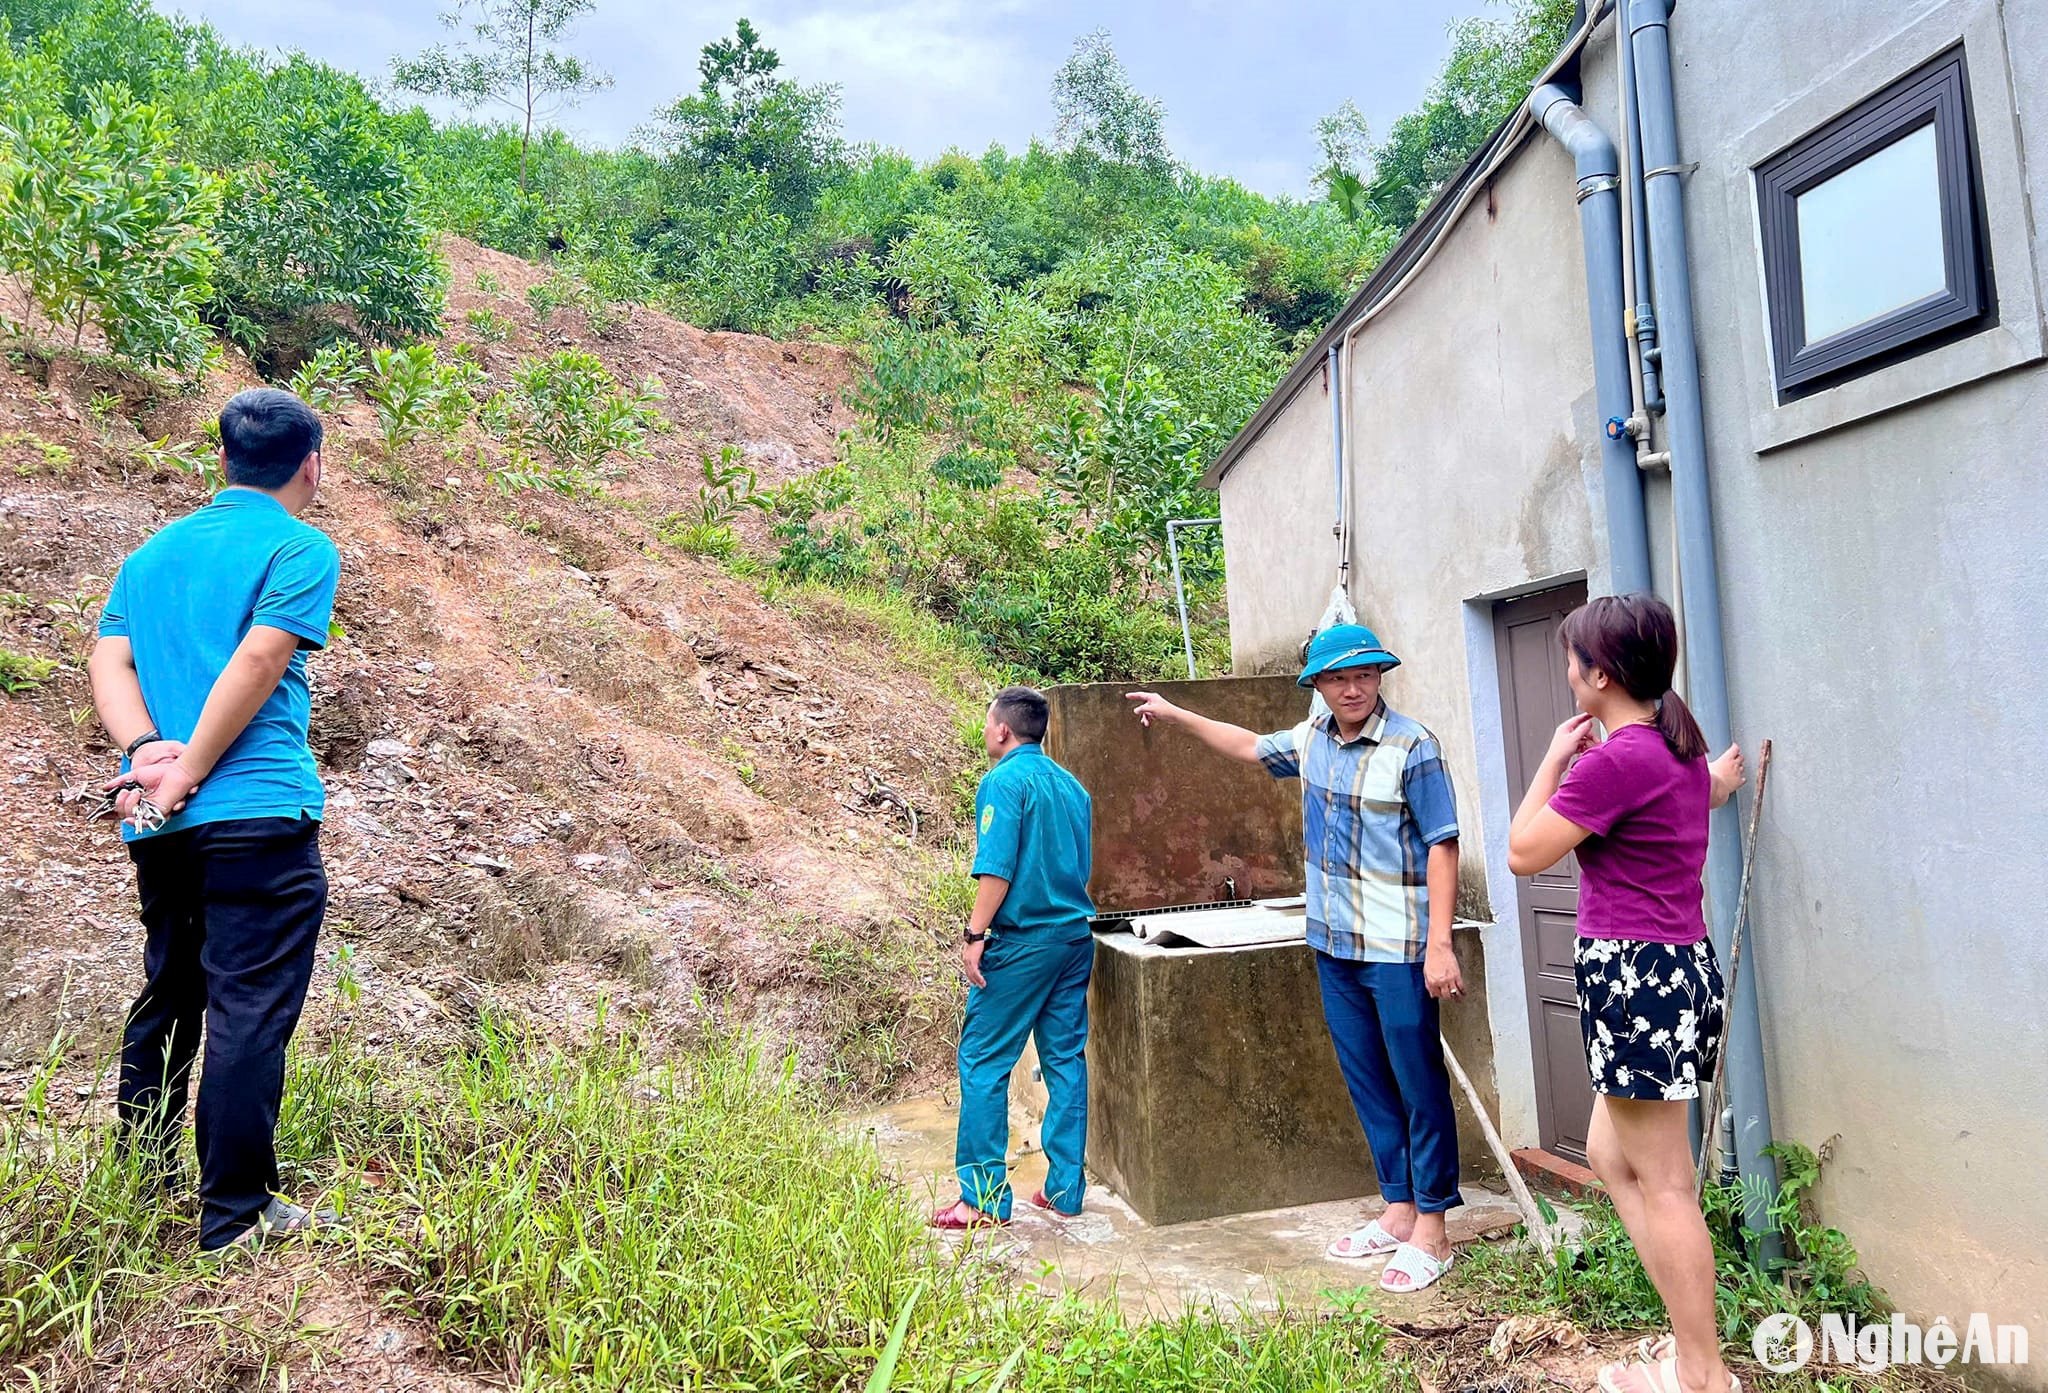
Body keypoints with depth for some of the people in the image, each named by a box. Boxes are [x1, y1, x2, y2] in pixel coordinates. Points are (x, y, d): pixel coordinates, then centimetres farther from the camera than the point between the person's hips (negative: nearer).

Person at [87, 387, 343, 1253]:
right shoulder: (301, 549, -4)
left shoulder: (151, 552, 17)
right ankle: (236, 1216, 5)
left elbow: (108, 659, 6)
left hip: (157, 824, 8)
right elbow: (258, 662, -16)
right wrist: (191, 772, -12)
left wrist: (146, 751, -6)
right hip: (258, 815, -7)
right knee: (249, 1014, -2)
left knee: (166, 1000, 20)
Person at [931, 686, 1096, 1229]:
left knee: (983, 1061, 1)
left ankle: (984, 1197, 5)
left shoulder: (1004, 782, -11)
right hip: (1076, 938, 8)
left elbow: (996, 869, -18)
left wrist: (975, 935, -14)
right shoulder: (1071, 784, 12)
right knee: (1066, 1059, 12)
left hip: (1022, 941, -8)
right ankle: (1065, 1189, 19)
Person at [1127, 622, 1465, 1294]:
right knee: (1367, 1084, 14)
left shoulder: (1411, 747, -13)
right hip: (1334, 945, 7)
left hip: (1398, 950, -7)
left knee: (1420, 1086, 2)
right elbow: (1251, 746, 26)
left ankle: (1431, 1231, 13)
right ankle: (1398, 1209, 27)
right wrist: (1177, 716, 30)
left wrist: (1439, 944, -20)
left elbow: (1442, 847, -15)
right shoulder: (1312, 740, 7)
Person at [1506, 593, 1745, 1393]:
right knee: (1612, 1156, 19)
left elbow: (1524, 853, -12)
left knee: (1662, 1182, 0)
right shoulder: (1681, 750, 12)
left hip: (1633, 971, -10)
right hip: (1680, 964, 10)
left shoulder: (1615, 759, -18)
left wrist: (1555, 756, -5)